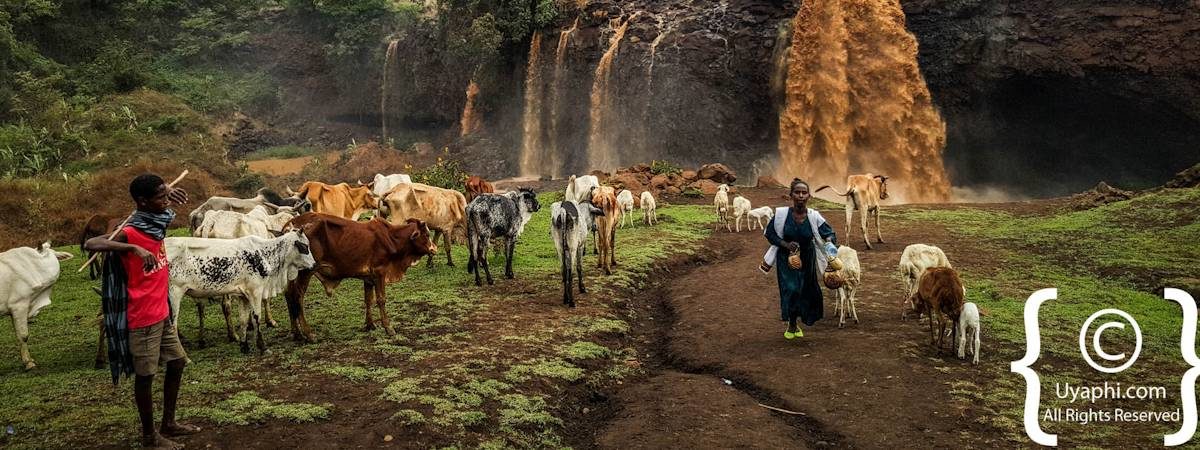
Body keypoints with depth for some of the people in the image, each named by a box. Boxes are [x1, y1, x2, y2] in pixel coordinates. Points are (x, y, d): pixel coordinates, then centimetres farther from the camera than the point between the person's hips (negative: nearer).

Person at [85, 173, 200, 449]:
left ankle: (169, 423, 31)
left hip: (162, 313, 9)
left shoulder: (156, 223, 3)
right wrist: (134, 248, -45)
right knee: (145, 375, 4)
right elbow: (90, 244, -37)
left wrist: (168, 192, 5)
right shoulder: (129, 233, -20)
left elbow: (160, 200, 26)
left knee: (177, 363, 17)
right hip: (142, 318, -9)